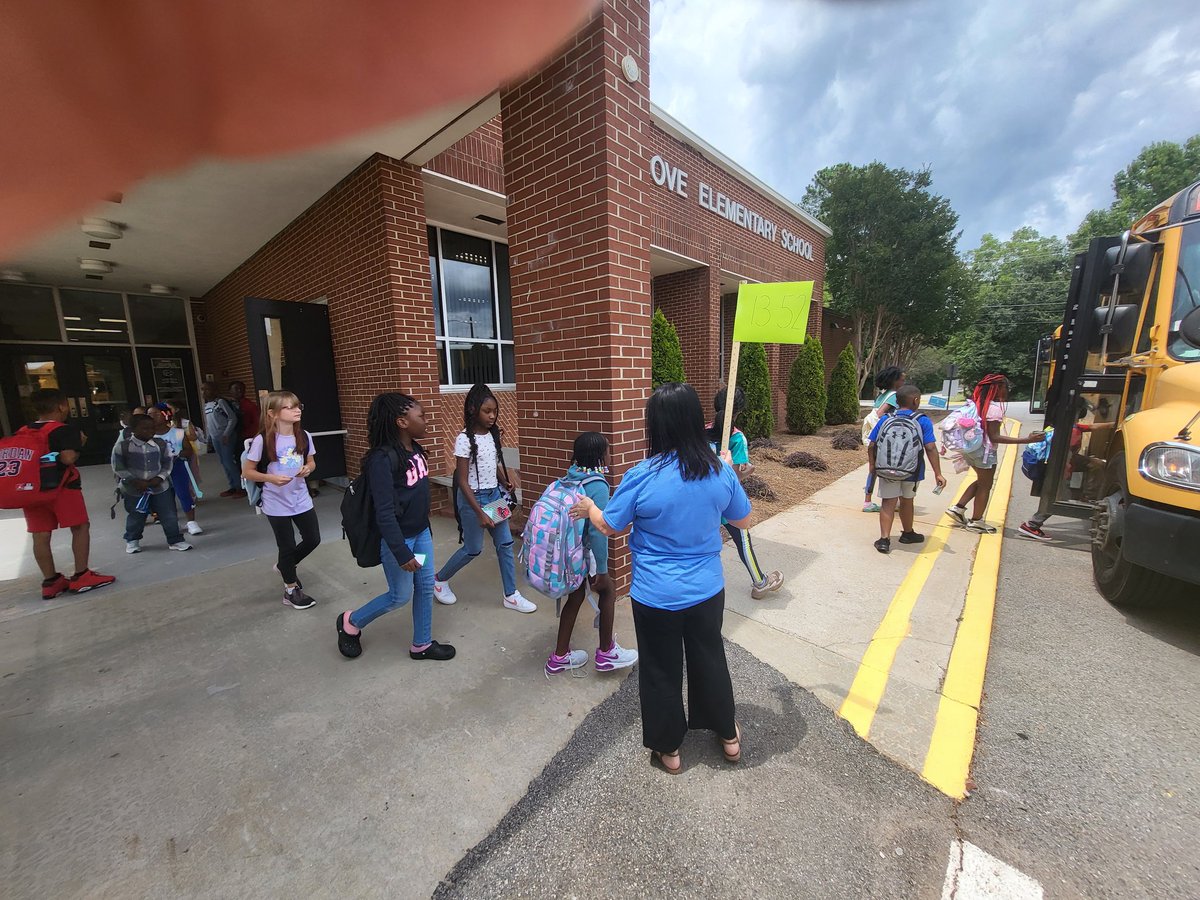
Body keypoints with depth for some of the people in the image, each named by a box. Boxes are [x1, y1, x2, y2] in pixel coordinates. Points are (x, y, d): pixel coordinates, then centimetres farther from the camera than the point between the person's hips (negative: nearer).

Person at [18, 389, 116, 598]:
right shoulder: (66, 430, -9)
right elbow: (68, 458, -21)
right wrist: (78, 444, -4)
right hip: (61, 487, -6)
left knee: (40, 535, 7)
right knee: (80, 527, 3)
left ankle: (50, 581, 13)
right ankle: (81, 576, 4)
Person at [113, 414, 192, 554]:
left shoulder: (161, 444, -1)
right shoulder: (122, 446, -8)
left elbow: (167, 463, 3)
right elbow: (118, 468, -7)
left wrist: (159, 478, -12)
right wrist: (135, 481, -17)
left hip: (160, 487, 1)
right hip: (133, 490, -1)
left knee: (169, 516, 2)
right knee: (135, 518, 15)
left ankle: (175, 540, 13)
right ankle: (132, 541, 38)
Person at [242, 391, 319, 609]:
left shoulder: (304, 436, -5)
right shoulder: (262, 440, -17)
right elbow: (247, 472, -10)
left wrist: (308, 469, -12)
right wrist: (271, 478, -27)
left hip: (301, 500, 4)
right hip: (276, 504, -4)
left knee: (313, 539, 12)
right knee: (288, 547, 8)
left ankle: (284, 566, 43)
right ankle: (291, 590, 30)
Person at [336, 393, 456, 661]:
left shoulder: (415, 450, 0)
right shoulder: (383, 459, -25)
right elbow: (384, 513, -25)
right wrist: (401, 553, -23)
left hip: (421, 533, 8)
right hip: (397, 538, -8)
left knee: (426, 588, 15)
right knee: (400, 595, 9)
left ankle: (422, 645, 33)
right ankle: (350, 622, 36)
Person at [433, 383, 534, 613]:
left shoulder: (493, 434, 1)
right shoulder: (465, 439, -19)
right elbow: (462, 481, -18)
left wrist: (507, 479, -5)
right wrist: (479, 513, -20)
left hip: (495, 494, 6)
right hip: (473, 498, -6)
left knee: (505, 544, 7)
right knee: (473, 549, 8)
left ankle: (511, 595, 20)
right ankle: (439, 579, 35)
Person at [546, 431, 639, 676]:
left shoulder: (570, 477, 3)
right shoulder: (598, 485, -20)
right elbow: (598, 530, -23)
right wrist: (601, 567, -16)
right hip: (582, 553, -7)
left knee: (576, 595, 21)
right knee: (607, 591, 14)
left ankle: (559, 657, 32)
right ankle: (606, 653, 27)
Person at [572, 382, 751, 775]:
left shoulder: (643, 476, -23)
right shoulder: (720, 471, -12)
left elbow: (610, 526, -9)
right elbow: (743, 521, 5)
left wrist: (588, 508, 13)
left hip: (656, 596, -3)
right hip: (707, 590, 4)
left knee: (662, 670, 18)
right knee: (710, 658, 26)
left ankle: (668, 750, 40)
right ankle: (728, 737, 48)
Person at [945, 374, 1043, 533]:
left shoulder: (977, 402, 6)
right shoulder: (995, 407, -18)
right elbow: (994, 437, -21)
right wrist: (1027, 440, -23)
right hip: (985, 451, -8)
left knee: (981, 481, 23)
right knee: (985, 485, 8)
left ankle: (958, 508, 18)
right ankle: (976, 522, 19)